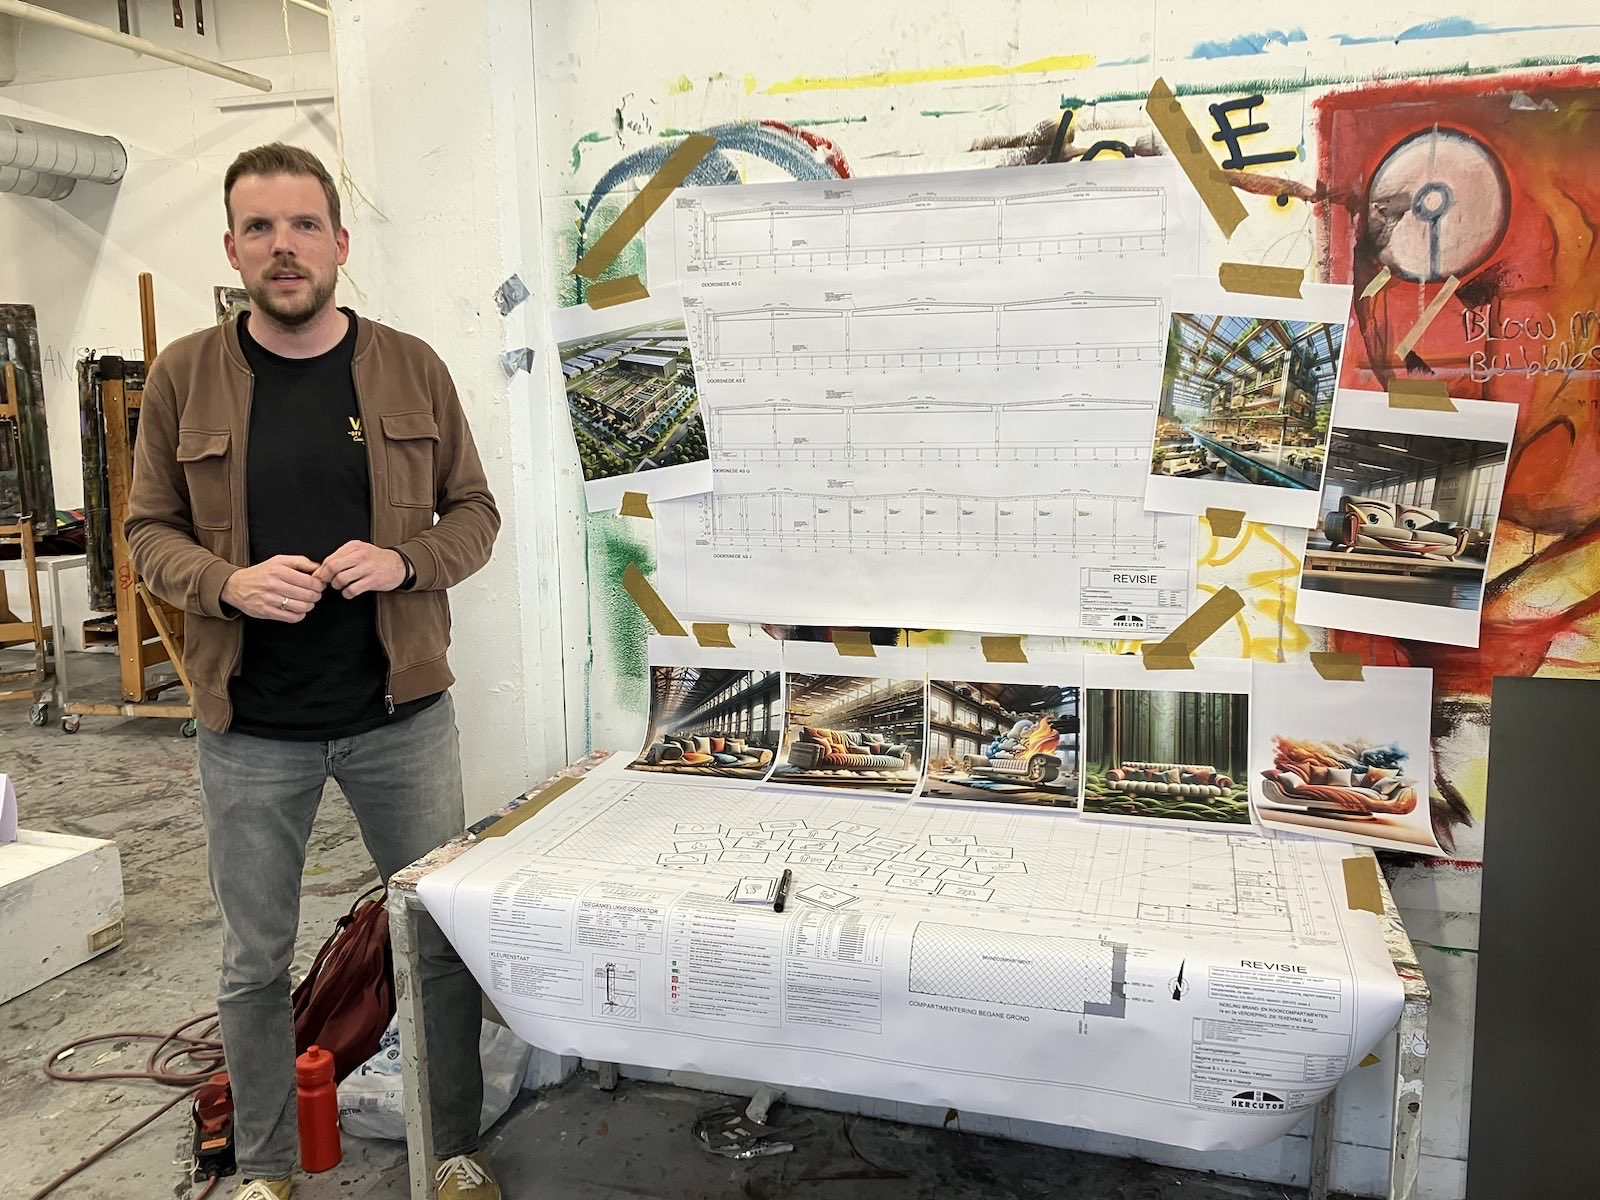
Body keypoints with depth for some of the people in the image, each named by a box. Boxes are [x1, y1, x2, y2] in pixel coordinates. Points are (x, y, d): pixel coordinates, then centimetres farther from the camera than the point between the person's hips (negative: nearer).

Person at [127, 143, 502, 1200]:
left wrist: (405, 561, -15)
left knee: (443, 939, 11)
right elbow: (150, 531, 4)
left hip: (402, 714, 0)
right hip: (249, 729, 0)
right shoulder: (185, 376, -1)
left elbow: (475, 510, 5)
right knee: (255, 963, 15)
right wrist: (229, 583, -16)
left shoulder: (411, 367, 0)